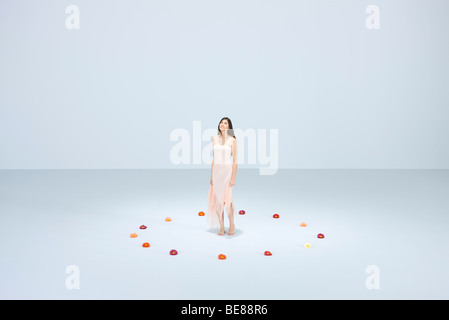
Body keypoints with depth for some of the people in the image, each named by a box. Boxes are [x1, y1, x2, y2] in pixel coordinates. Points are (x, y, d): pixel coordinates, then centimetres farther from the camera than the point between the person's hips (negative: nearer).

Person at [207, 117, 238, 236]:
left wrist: (233, 178, -12)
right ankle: (221, 227, 14)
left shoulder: (232, 140, -4)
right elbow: (214, 158, 12)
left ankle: (232, 225, 13)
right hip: (216, 170, 4)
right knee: (217, 200, 4)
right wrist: (211, 175, 9)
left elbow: (235, 160, -6)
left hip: (227, 170, -4)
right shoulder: (214, 138, 9)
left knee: (227, 199, -7)